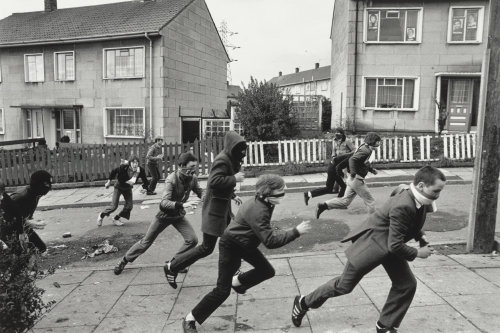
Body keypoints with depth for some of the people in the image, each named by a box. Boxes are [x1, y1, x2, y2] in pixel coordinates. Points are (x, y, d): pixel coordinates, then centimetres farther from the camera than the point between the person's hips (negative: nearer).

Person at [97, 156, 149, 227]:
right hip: (118, 187, -3)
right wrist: (109, 181, -6)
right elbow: (114, 171, -14)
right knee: (114, 206, -5)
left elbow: (145, 181, -13)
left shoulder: (140, 171, -27)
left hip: (128, 189, 4)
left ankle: (116, 219, 19)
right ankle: (101, 215, 25)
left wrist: (144, 187, -31)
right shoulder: (123, 167, -34)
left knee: (129, 206, -3)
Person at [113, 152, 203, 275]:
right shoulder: (171, 179, -29)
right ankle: (124, 261, 31)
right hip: (165, 214, -4)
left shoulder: (193, 178, -14)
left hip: (179, 215, 4)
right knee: (146, 241, 8)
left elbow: (200, 193, -1)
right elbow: (164, 202, -38)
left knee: (192, 239, -11)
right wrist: (182, 204, -53)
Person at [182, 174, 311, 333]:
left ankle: (237, 281, 35)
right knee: (223, 290, -5)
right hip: (230, 246, -9)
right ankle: (190, 320, 10)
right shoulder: (258, 211, -35)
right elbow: (270, 241, -38)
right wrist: (296, 231, -35)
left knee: (267, 271, 11)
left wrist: (272, 231, 4)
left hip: (245, 243, 9)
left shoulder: (261, 203, -7)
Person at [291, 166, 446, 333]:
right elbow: (395, 246, -30)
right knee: (344, 286, 6)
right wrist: (417, 253, -15)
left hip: (390, 246, 8)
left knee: (407, 285, 2)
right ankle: (303, 303, 27)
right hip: (372, 244, -8)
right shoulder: (403, 206, -36)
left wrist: (420, 236, 1)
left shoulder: (415, 198, -8)